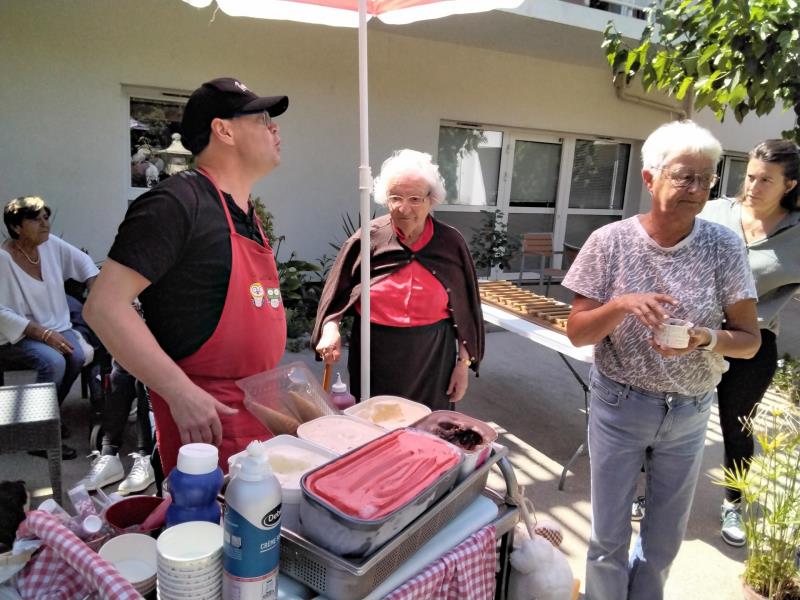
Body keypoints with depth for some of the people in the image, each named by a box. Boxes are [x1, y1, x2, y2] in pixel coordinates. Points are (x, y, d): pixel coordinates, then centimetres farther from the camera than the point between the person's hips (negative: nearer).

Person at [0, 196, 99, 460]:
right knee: (53, 361, -31)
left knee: (77, 357, -23)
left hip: (55, 326, 5)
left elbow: (83, 261, 13)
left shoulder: (51, 244, -2)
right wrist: (43, 334, -26)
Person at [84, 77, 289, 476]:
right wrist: (181, 393, -24)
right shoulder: (178, 203, -15)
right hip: (206, 418, -8)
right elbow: (104, 306, -20)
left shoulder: (247, 214, 12)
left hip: (259, 410, 8)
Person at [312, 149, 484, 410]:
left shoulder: (451, 243, -2)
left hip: (431, 363, 0)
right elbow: (336, 296, 0)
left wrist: (464, 363, 2)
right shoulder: (368, 239, -5)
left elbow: (465, 310, 3)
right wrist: (331, 329, -18)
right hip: (373, 363, 0)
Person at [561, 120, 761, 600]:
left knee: (666, 538, 20)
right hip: (619, 405, -2)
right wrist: (623, 305, -30)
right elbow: (577, 332, -11)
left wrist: (706, 339, -26)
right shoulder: (611, 241, -13)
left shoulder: (724, 246, -9)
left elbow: (750, 340, -5)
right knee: (609, 536, 12)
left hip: (690, 413, 2)